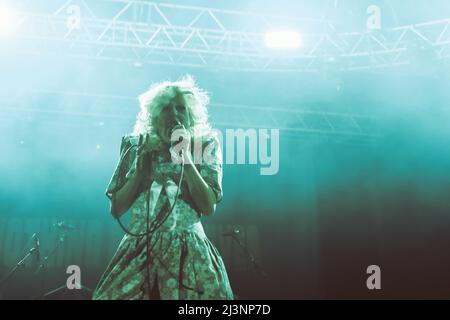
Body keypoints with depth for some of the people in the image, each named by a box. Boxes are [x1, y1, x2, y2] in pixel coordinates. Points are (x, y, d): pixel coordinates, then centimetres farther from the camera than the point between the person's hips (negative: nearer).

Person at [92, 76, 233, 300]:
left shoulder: (204, 145, 3)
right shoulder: (136, 146, 7)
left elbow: (209, 208, -7)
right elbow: (116, 210, 5)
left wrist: (185, 156, -11)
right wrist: (141, 167, -5)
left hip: (188, 250, -1)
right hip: (138, 249, 1)